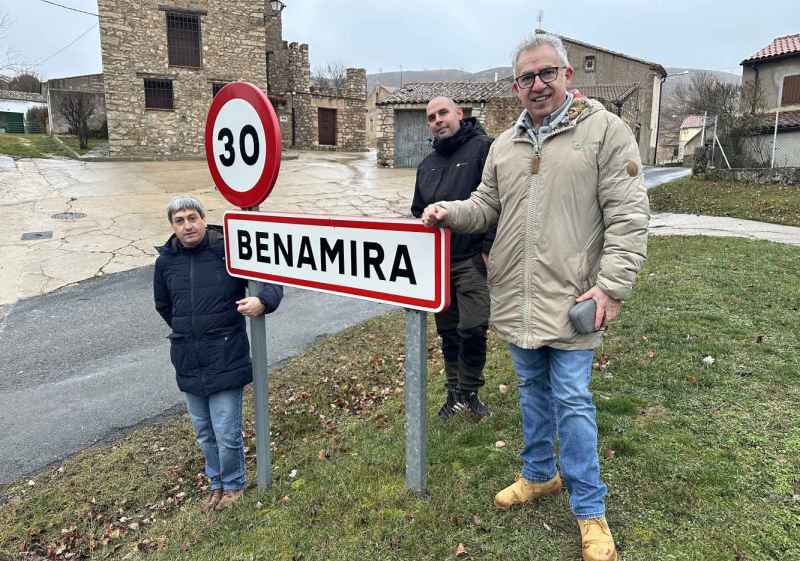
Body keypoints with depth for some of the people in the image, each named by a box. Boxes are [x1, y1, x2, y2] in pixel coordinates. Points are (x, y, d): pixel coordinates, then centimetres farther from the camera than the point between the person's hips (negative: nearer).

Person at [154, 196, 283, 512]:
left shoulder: (229, 250, -11)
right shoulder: (166, 261, 3)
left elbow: (273, 280, -8)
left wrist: (262, 302, -28)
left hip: (226, 360, -4)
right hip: (188, 364, 5)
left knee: (227, 434, 1)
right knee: (205, 434, 19)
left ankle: (233, 484, 28)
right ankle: (217, 484, 40)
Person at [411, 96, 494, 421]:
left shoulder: (484, 148, -4)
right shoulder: (427, 165, 18)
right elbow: (418, 212, 25)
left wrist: (490, 246, -14)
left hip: (472, 259, -6)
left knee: (473, 329, -8)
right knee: (448, 331, 13)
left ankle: (468, 392, 13)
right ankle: (453, 394, 27)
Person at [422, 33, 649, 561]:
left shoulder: (604, 129, -6)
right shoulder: (505, 144, 11)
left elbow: (628, 215, -11)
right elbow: (487, 206, 16)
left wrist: (612, 285, -17)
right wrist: (452, 212, -6)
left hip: (570, 299, -5)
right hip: (517, 298, 5)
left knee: (572, 400, -1)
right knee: (532, 389, 18)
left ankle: (591, 510, 16)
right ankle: (540, 475, 38)